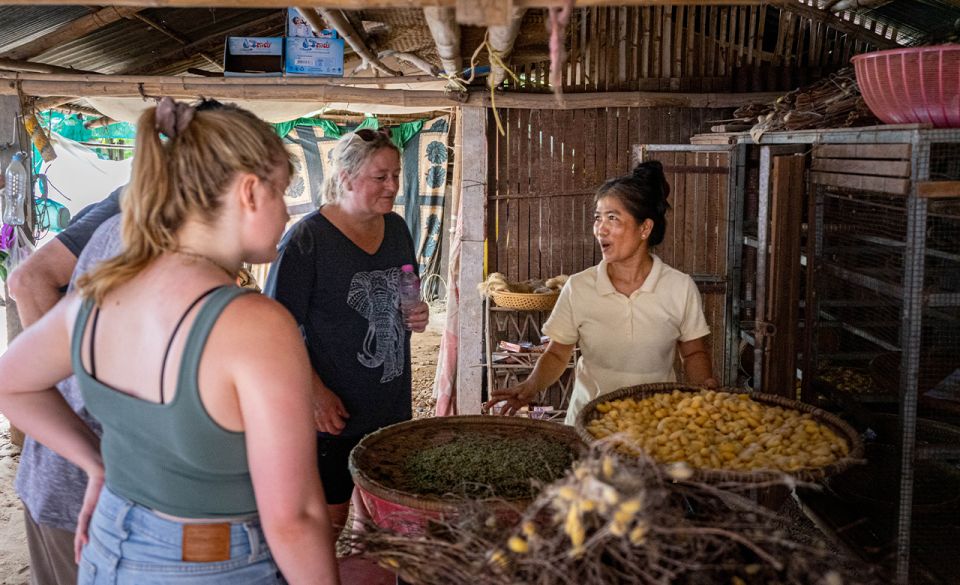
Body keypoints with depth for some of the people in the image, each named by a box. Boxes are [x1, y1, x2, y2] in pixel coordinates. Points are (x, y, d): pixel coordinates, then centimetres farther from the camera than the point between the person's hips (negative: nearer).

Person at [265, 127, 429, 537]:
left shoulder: (397, 229, 6)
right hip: (333, 411, -6)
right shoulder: (307, 238, -15)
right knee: (328, 521, 7)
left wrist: (417, 316, 0)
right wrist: (316, 393, -21)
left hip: (391, 405, 6)